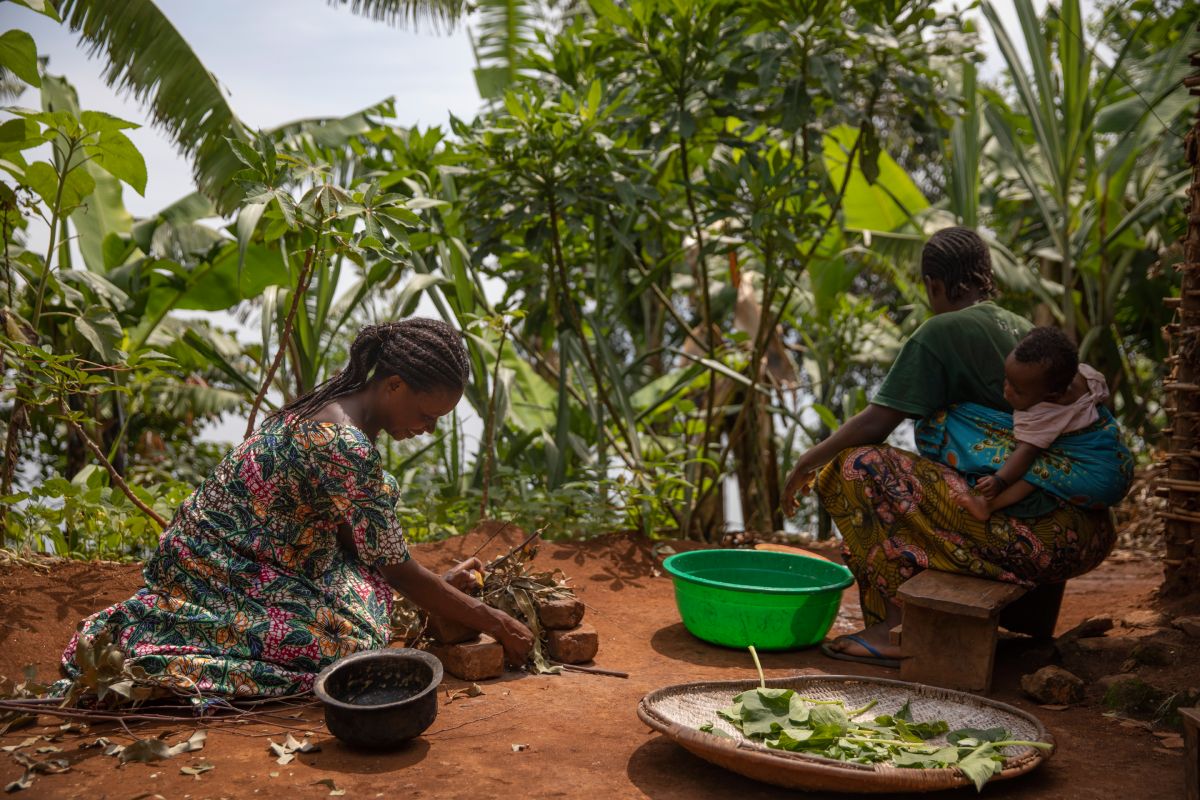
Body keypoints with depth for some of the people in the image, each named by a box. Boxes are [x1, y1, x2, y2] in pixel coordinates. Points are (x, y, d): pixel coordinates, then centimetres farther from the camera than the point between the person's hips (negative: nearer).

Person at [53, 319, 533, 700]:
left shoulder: (336, 405, 3)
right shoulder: (345, 446, -26)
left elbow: (351, 538, 11)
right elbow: (395, 570, -19)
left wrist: (439, 583, 9)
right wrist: (494, 623, -11)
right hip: (213, 573, -9)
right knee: (351, 643, -15)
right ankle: (132, 646, -7)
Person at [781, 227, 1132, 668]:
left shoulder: (941, 332, -6)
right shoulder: (1025, 329, 18)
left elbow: (876, 422, -8)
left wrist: (808, 462, 7)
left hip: (1017, 528, -9)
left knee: (857, 467, -4)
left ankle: (896, 627, -3)